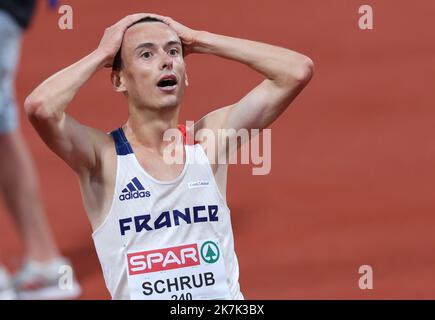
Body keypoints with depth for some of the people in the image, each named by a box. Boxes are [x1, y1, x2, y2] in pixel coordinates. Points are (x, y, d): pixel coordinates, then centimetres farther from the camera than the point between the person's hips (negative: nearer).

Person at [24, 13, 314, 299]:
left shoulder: (211, 137, 4)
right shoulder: (104, 155, -4)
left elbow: (298, 70, 1)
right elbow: (40, 106, -22)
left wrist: (198, 40, 3)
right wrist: (103, 54, -6)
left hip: (226, 299, 2)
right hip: (140, 294, -2)